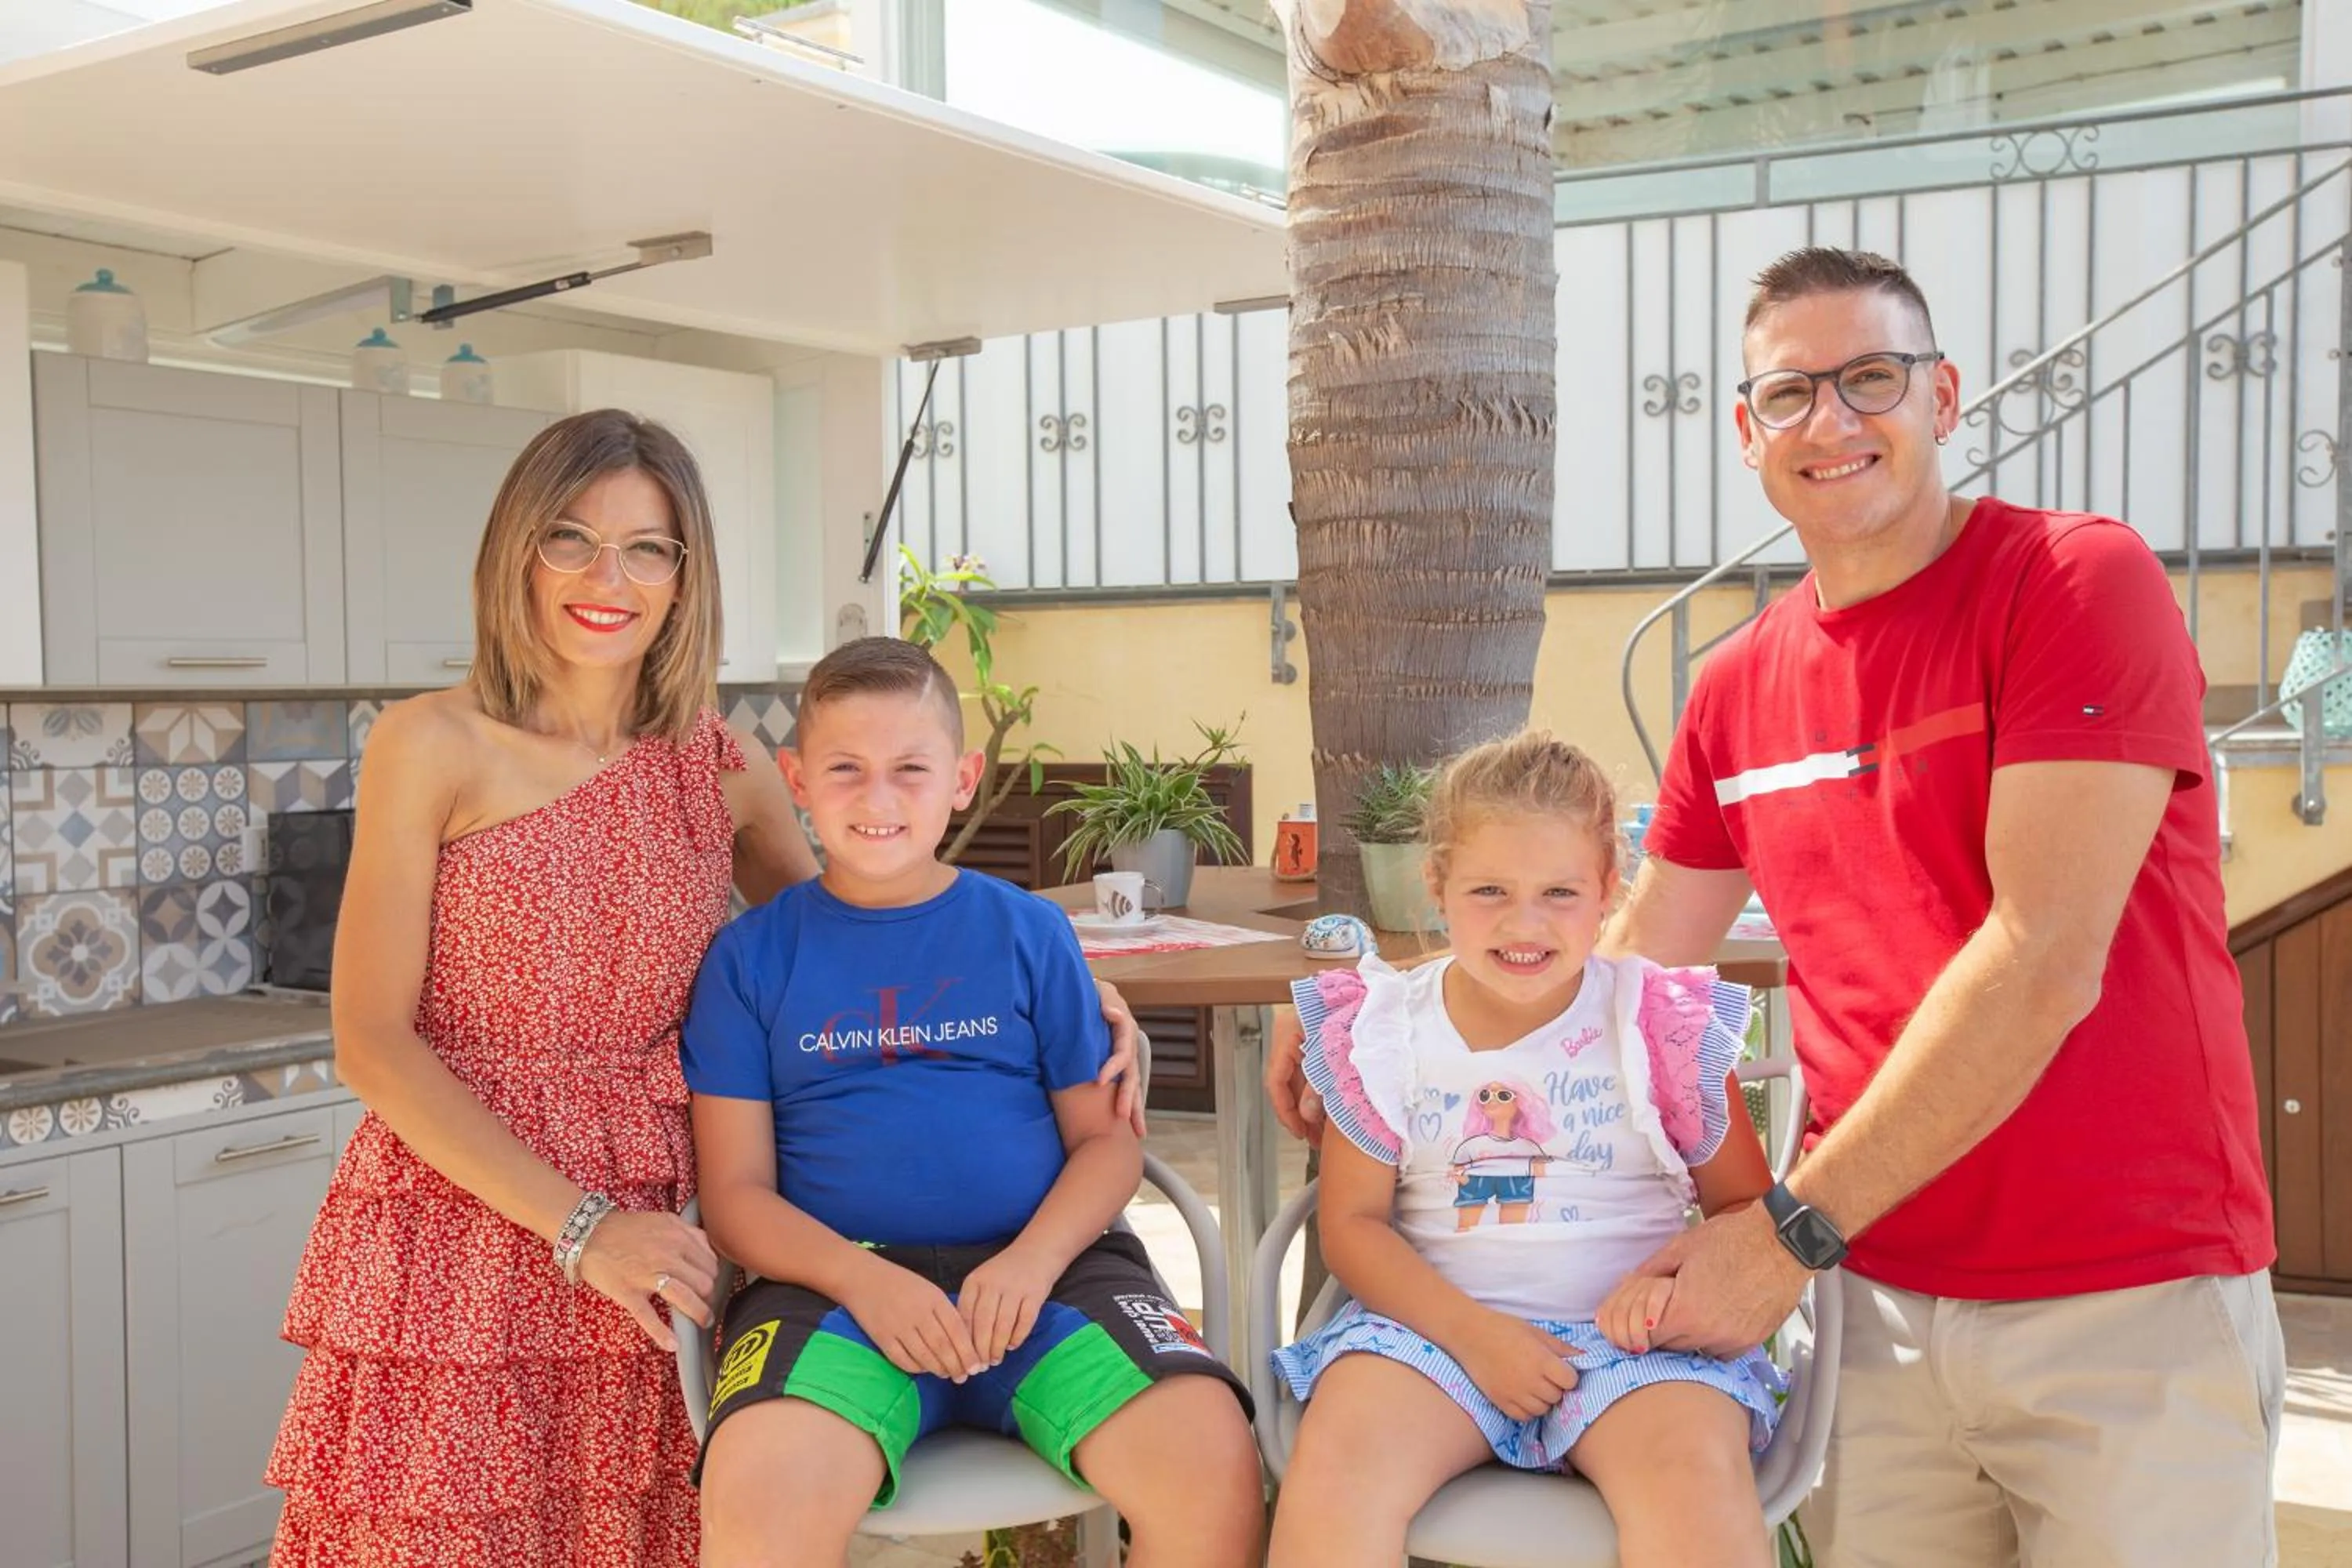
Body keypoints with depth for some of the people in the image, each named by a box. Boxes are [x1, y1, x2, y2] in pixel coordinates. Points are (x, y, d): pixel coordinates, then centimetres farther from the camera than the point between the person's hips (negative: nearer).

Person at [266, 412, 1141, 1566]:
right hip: (457, 1231, -3)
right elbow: (372, 1041, -8)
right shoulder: (435, 748, -5)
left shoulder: (720, 769, 5)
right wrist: (576, 1225, -15)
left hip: (648, 1245, 3)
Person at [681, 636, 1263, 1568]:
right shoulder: (753, 955, 8)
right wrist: (863, 1280, -14)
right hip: (834, 1277, -1)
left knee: (1210, 1459, -25)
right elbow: (735, 1191, 4)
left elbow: (1107, 1140, 8)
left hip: (1043, 1265, 2)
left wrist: (1035, 1258, -12)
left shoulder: (1029, 932, 10)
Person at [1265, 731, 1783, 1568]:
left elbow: (1747, 1205, 8)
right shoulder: (1385, 1029, 3)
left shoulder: (1663, 1026, 1)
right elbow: (1353, 1223, 3)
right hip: (1434, 1316, 1)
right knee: (1335, 1450, -29)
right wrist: (1470, 1332, -12)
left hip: (1629, 1335, -1)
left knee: (1694, 1469, -33)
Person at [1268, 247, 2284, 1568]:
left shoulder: (2080, 579, -10)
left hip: (2130, 1301, -4)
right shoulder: (1740, 690, 7)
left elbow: (2045, 961, -18)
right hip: (1891, 1298, 5)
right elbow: (1635, 960, 16)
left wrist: (1794, 1230, -16)